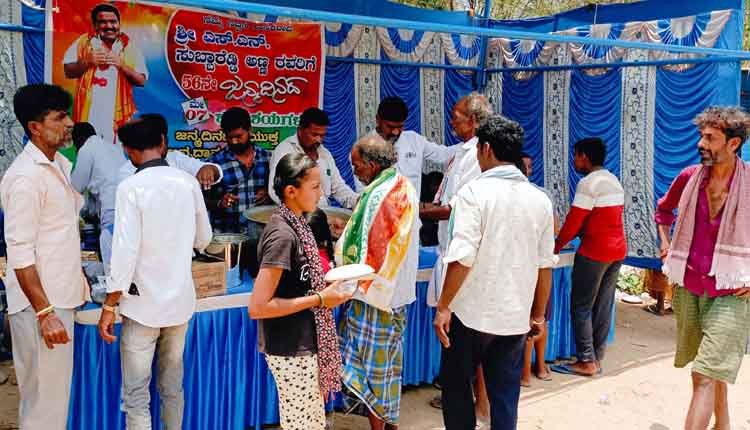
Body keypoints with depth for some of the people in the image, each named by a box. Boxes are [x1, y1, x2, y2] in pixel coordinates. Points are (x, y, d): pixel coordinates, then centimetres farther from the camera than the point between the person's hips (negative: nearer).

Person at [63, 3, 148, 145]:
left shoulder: (129, 46, 5)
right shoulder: (84, 42, 6)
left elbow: (141, 80, 1)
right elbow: (68, 72, 6)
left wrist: (122, 65, -14)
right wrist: (87, 61, -11)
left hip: (118, 113, -1)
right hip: (88, 112, 1)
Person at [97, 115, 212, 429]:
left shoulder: (131, 187, -14)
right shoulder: (188, 182, 0)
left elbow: (125, 252, -17)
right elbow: (203, 239, 11)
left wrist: (108, 306, -9)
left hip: (143, 304, -5)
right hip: (180, 300, 5)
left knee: (136, 395, 5)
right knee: (172, 387, 19)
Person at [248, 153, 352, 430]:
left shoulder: (294, 223, 5)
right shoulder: (283, 235, -23)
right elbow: (257, 307, -26)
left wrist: (325, 286, 1)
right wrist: (319, 299, -20)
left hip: (302, 344, 9)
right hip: (291, 351, -9)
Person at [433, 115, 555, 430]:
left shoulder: (475, 192, -12)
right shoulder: (540, 199, 4)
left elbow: (462, 258, -18)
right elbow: (545, 266, 6)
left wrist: (444, 306, -10)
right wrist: (538, 313, 16)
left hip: (472, 313, -4)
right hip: (516, 317, 4)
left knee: (456, 385, 14)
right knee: (506, 395, 13)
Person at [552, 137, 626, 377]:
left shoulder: (588, 182, -13)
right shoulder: (614, 181, 14)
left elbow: (573, 221, -13)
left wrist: (557, 246, 0)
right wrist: (580, 234, 19)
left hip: (594, 252, -8)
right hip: (618, 250, 8)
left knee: (581, 307, 0)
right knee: (603, 307, 11)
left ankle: (587, 362, 3)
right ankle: (597, 359, 16)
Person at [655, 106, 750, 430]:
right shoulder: (689, 177, 0)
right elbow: (663, 209, 22)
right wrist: (666, 244, 10)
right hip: (688, 288, 5)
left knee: (705, 376, -10)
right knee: (712, 369, 21)